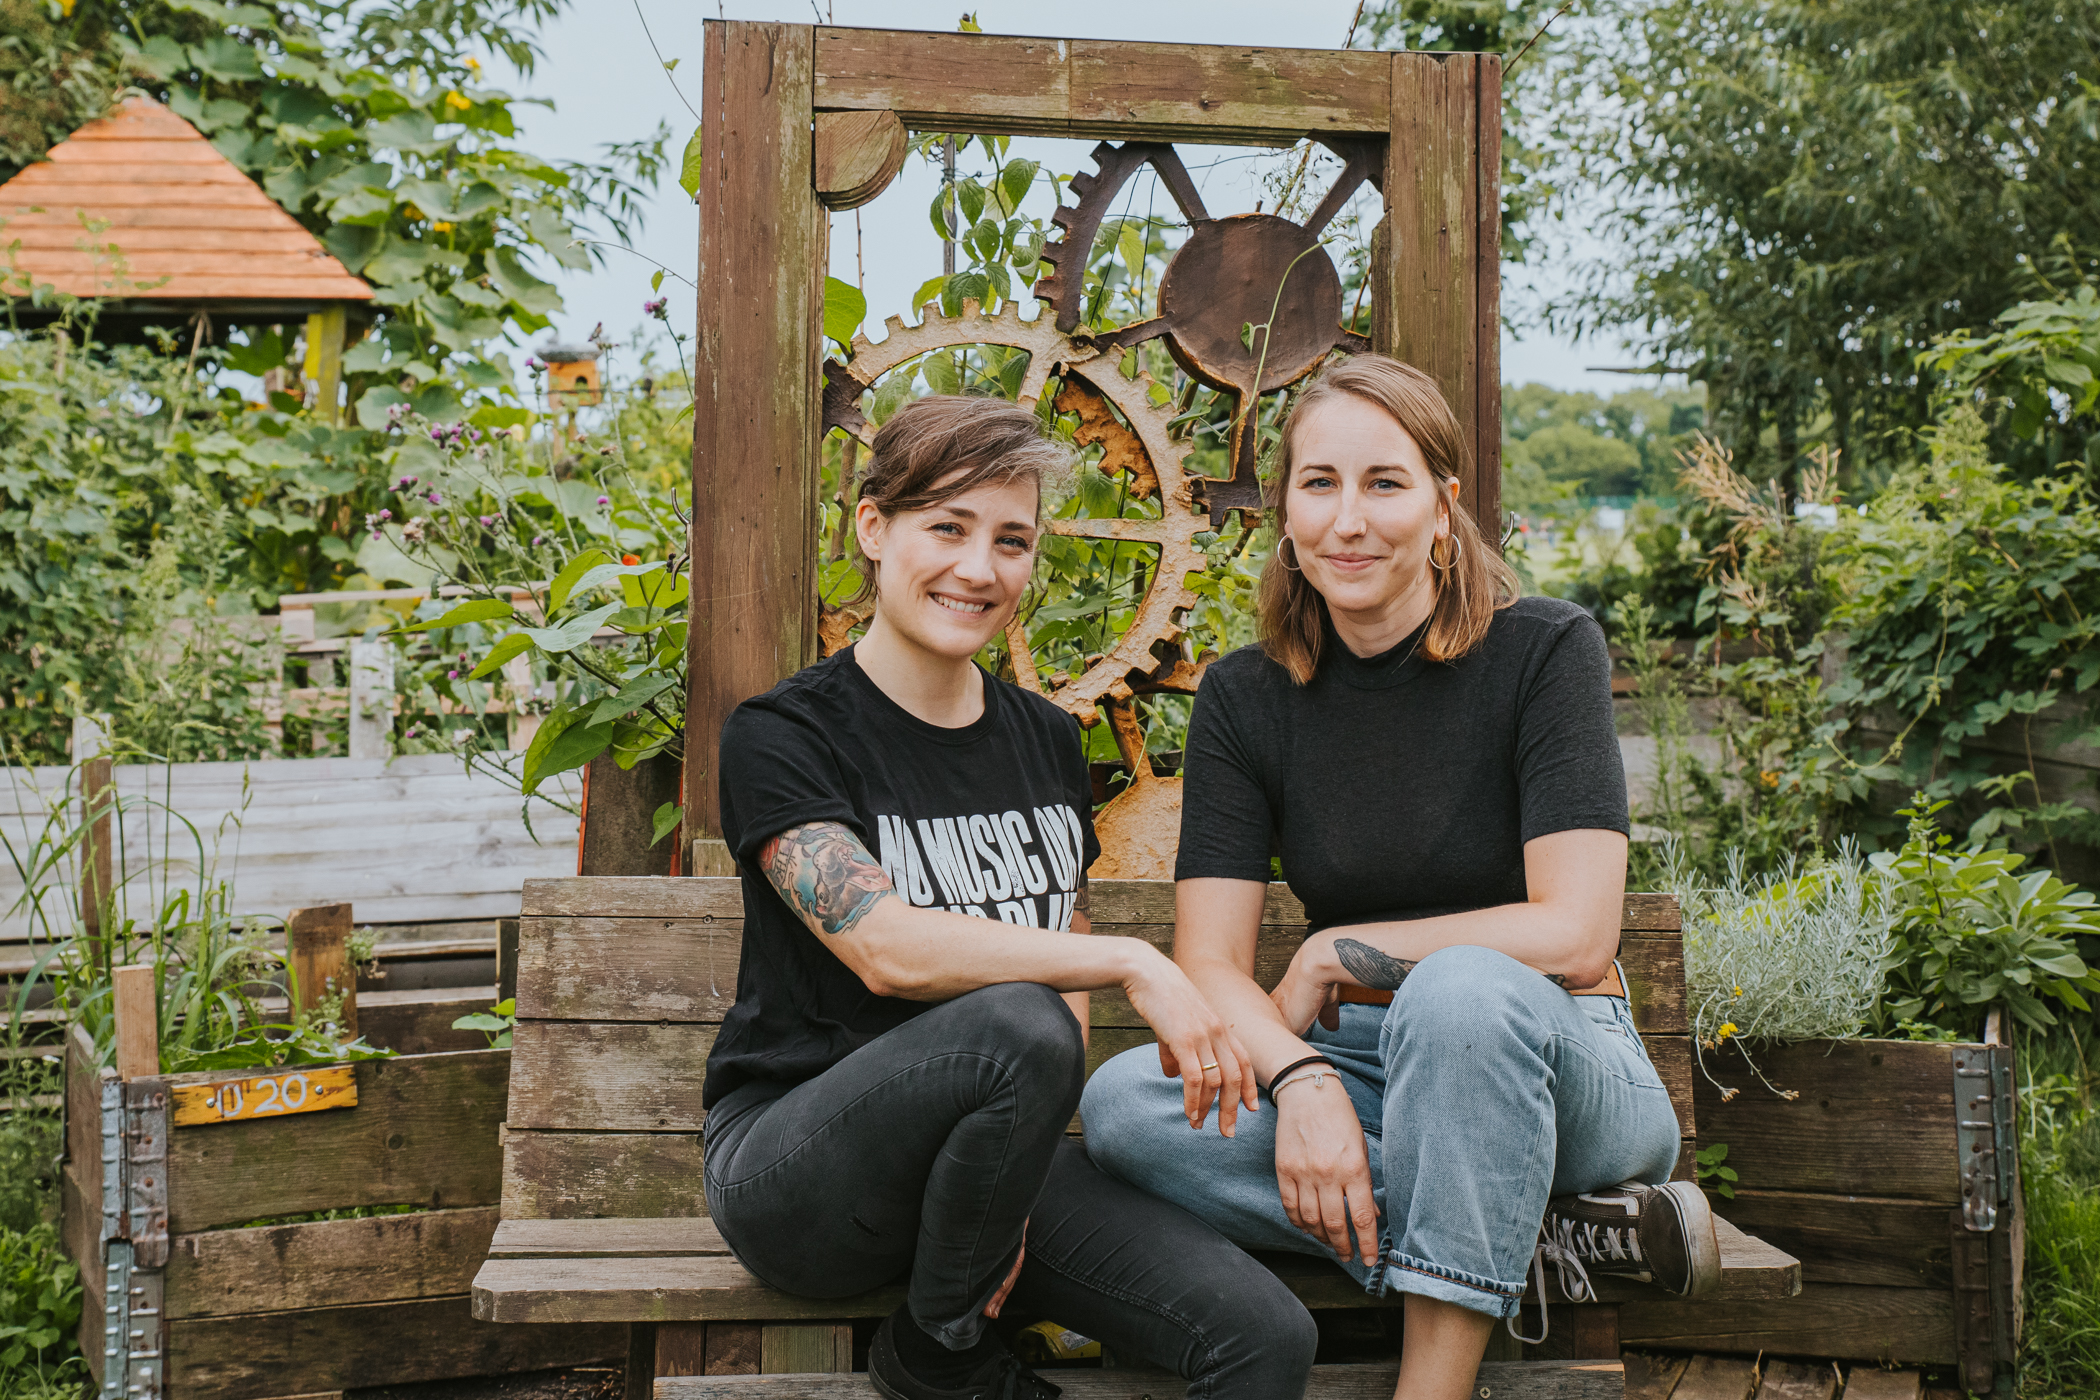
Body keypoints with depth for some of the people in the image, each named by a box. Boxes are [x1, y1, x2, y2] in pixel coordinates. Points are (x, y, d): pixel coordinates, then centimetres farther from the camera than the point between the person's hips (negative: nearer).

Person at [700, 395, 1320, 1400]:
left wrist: (1018, 1181, -5)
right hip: (793, 1163, -4)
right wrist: (1133, 965, -22)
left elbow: (1065, 977, 11)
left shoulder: (1046, 742, 12)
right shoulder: (782, 735, -6)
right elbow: (887, 949, -21)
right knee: (1018, 1027, -36)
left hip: (990, 1156, 4)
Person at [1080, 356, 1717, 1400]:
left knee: (1463, 990, -37)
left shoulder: (1544, 651, -9)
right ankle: (1550, 1233, -22)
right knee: (1123, 1103, -24)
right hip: (1361, 1071, 4)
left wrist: (1338, 954, -13)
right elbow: (1209, 964, -7)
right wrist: (1300, 1079, -28)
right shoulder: (1244, 699, 1)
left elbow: (1574, 937, -18)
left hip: (1551, 1062, -3)